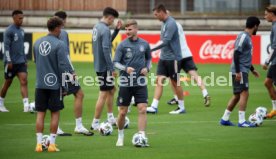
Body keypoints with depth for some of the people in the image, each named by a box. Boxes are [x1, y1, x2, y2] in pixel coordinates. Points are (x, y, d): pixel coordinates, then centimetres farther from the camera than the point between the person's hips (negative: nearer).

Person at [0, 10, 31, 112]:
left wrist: (25, 60, 19)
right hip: (11, 62, -6)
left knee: (24, 81, -10)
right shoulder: (9, 31, -10)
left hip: (21, 62, 6)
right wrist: (9, 61, -17)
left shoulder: (21, 31, 12)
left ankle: (26, 106, -19)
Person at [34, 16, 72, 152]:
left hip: (40, 84, 5)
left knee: (40, 113, 8)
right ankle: (52, 144, 5)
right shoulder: (59, 44, -13)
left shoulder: (37, 43, 6)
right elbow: (63, 66, -15)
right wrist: (65, 85, -6)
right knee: (55, 113, 5)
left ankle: (39, 143, 4)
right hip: (54, 84, -5)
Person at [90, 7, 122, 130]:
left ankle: (110, 118, 29)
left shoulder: (97, 27, 10)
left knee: (111, 90, 21)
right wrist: (112, 68, -20)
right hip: (104, 67, -10)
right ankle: (95, 123, -1)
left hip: (99, 65, 10)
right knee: (104, 94, -4)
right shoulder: (105, 30, -19)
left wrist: (116, 30, 16)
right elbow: (106, 50, -23)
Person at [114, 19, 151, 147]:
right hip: (125, 83, -1)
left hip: (140, 83, 1)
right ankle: (120, 135, 26)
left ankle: (142, 136, -7)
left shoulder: (144, 44, 3)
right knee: (122, 112, 4)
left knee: (142, 110, -10)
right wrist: (125, 68, -22)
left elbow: (149, 58, 19)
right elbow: (115, 62, -5)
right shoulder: (122, 45, -4)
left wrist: (147, 67, -1)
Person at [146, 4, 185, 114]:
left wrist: (151, 49, -25)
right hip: (163, 57, 8)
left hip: (172, 58, -8)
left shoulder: (171, 24, -18)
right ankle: (154, 107, -5)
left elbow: (165, 42, -24)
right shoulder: (164, 23, 11)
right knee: (159, 80, 0)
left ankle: (181, 107, 14)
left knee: (175, 82, 2)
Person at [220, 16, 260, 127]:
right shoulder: (243, 37, -14)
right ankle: (242, 121, -12)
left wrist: (252, 69, 31)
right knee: (244, 93, -12)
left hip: (243, 71, 10)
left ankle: (225, 119, 18)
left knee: (237, 95, 13)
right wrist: (238, 72, -23)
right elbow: (236, 54, -20)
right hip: (240, 71, -10)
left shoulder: (247, 37, 17)